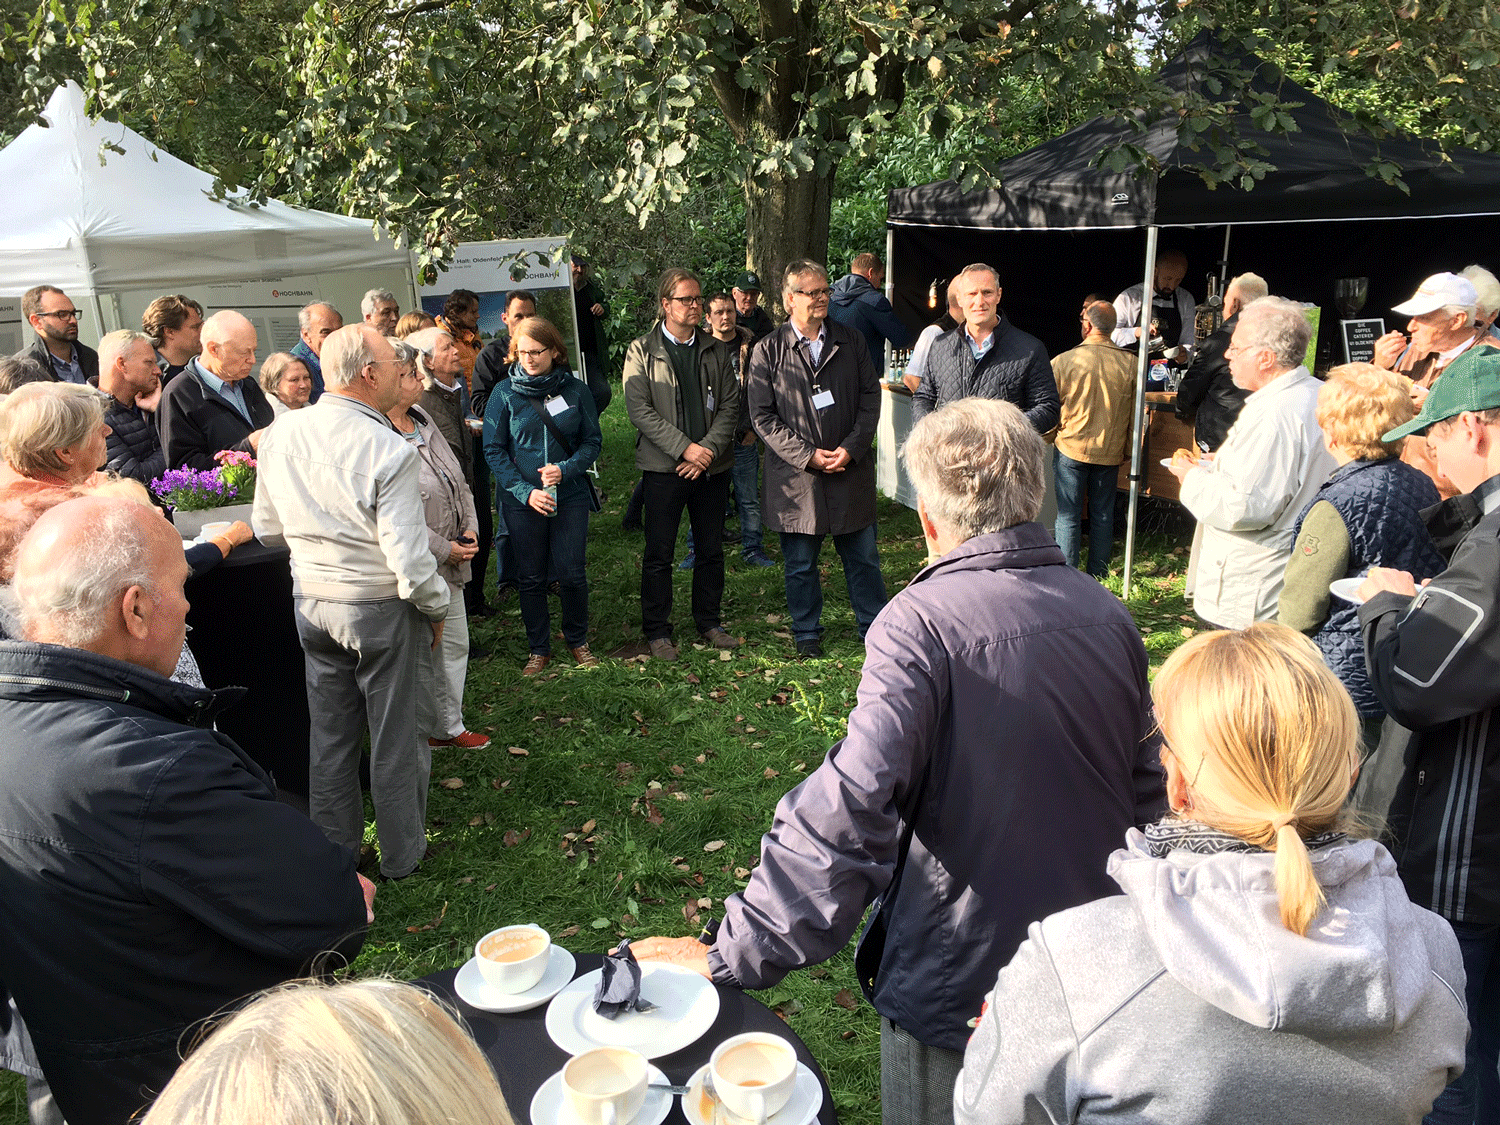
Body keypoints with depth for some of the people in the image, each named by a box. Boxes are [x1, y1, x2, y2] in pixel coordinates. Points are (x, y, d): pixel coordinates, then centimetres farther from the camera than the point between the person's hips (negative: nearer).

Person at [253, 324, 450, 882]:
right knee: (393, 736, 11)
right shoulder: (389, 451, -23)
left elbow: (268, 529, 8)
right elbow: (408, 559, -22)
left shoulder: (281, 433, -3)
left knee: (329, 732, 18)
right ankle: (401, 853, 27)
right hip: (379, 607, -5)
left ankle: (333, 853, 33)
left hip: (310, 602, 6)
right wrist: (436, 608, -5)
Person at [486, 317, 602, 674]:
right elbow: (493, 450, -3)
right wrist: (526, 491, -13)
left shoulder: (576, 390, 0)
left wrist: (565, 469, -16)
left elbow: (592, 441, 3)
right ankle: (539, 649, 24)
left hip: (570, 495, 0)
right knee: (531, 577, 8)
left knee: (572, 574, 3)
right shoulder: (504, 393, -3)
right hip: (522, 500, 0)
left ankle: (578, 640, 25)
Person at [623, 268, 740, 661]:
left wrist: (710, 448, -10)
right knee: (659, 553, 2)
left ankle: (709, 622, 25)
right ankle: (657, 632, 13)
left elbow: (731, 404, 4)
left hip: (712, 464, 4)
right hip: (664, 466, -3)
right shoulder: (641, 351, -1)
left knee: (711, 550, 11)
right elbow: (639, 410, -9)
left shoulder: (716, 350, 9)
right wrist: (684, 448, -16)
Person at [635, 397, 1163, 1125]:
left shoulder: (922, 622, -24)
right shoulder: (1108, 615, -4)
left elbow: (849, 808, -33)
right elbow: (1145, 795, 8)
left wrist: (734, 956, -26)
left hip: (961, 991, -5)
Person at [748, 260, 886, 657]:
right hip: (796, 475, -2)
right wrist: (807, 455, -13)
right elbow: (762, 416, -5)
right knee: (800, 563, 9)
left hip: (851, 471, 2)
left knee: (863, 557, 10)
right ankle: (807, 633, 26)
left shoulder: (850, 342, 6)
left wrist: (851, 448, -9)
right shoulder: (768, 351, -2)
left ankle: (875, 628, 25)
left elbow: (870, 397, 5)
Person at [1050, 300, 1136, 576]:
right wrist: (1129, 450, 18)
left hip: (1071, 449, -2)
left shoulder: (1064, 361, -10)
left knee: (1068, 517, 5)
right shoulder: (1130, 363, -4)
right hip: (1110, 452, 2)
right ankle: (1098, 578, 20)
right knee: (1103, 517, 13)